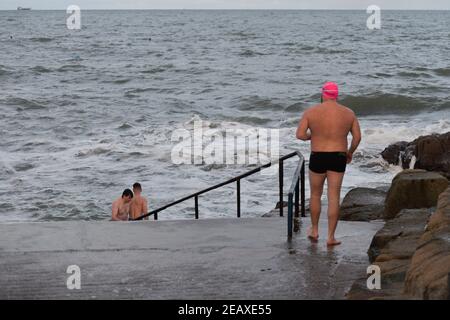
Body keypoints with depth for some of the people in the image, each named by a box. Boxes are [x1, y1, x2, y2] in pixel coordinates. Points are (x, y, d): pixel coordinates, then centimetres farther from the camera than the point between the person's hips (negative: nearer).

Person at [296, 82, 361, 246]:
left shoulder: (311, 112, -7)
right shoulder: (348, 113, -1)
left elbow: (300, 135, -12)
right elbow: (357, 137, 1)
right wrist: (350, 152, 18)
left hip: (318, 158, -1)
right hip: (338, 159, 1)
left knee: (315, 195, 18)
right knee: (334, 197, 4)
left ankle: (314, 231, 30)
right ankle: (331, 237, 3)